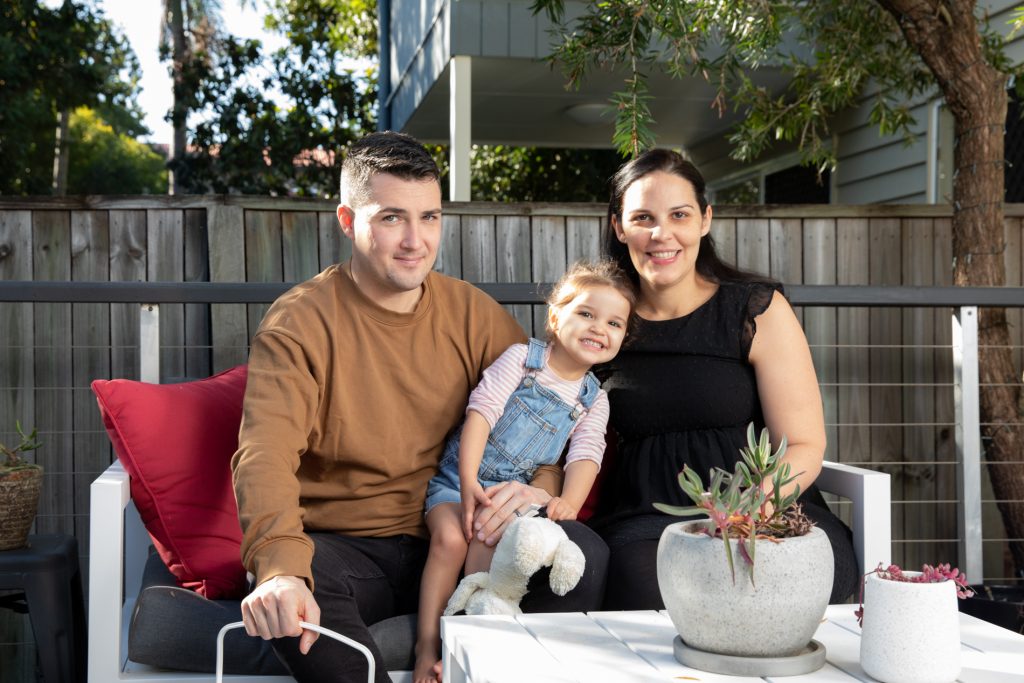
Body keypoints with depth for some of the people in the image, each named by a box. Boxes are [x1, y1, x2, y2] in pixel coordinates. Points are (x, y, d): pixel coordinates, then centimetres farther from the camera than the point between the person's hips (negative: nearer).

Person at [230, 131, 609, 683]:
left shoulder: (472, 312, 5)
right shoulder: (299, 322, -7)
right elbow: (265, 457, -22)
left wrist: (541, 485, -17)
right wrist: (281, 566, -41)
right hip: (344, 548, -3)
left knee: (584, 552, -21)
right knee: (285, 593, -35)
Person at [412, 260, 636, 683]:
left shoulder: (594, 401, 8)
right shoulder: (521, 358, -3)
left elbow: (585, 455, -3)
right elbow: (481, 412, -11)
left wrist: (570, 500, -25)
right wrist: (468, 483, -21)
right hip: (459, 477, -2)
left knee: (487, 541, -29)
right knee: (449, 538, -28)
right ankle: (427, 645, -18)